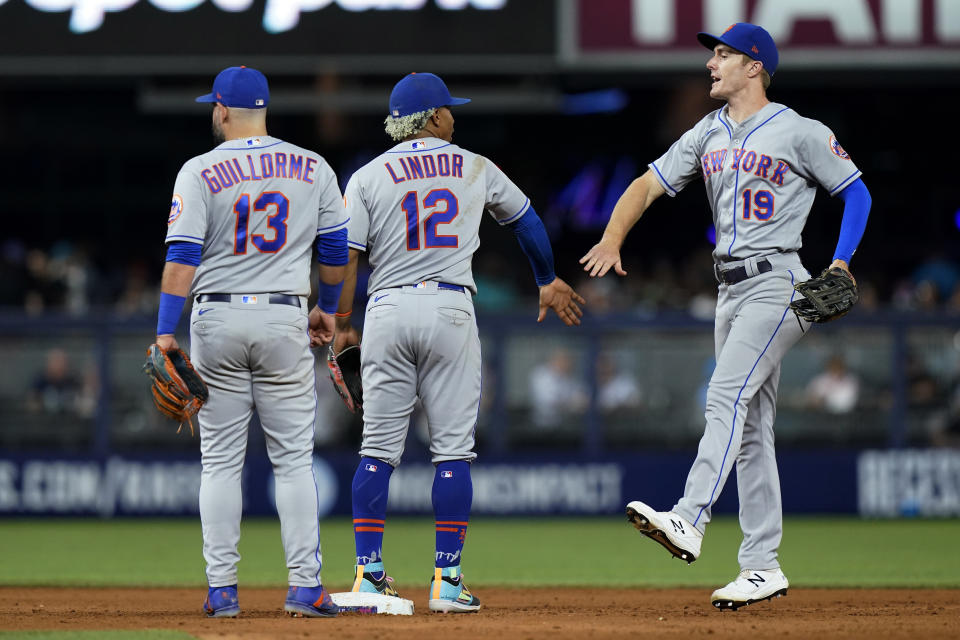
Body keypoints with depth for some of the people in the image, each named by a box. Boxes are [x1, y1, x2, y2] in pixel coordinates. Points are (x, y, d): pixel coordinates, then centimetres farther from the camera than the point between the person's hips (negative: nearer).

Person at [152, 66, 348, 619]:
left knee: (221, 461, 5)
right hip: (285, 320, 1)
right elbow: (337, 249, 8)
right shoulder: (312, 169, 4)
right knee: (294, 459, 4)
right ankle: (305, 587, -2)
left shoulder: (200, 172, -4)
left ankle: (222, 589, 3)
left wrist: (166, 331, -13)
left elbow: (182, 256, -11)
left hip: (217, 320, -1)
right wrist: (328, 310, 24)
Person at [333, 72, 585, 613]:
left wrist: (342, 326, 6)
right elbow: (527, 220, 25)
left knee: (378, 450, 5)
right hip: (450, 308, -1)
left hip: (388, 310, 1)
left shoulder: (369, 177, 5)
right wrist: (549, 282, 41)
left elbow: (345, 257, -2)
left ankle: (369, 575, 3)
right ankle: (447, 580, -2)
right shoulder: (476, 169, 10)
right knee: (453, 449, 1)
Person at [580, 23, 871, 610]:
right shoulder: (708, 135, 14)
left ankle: (689, 521, -38)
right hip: (730, 290, 7)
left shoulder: (800, 133, -4)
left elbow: (856, 192, 1)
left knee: (727, 396, -24)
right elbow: (648, 184, 9)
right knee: (751, 429, 6)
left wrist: (841, 264, -12)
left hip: (777, 283, -7)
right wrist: (613, 238, -9)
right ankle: (763, 566, 8)